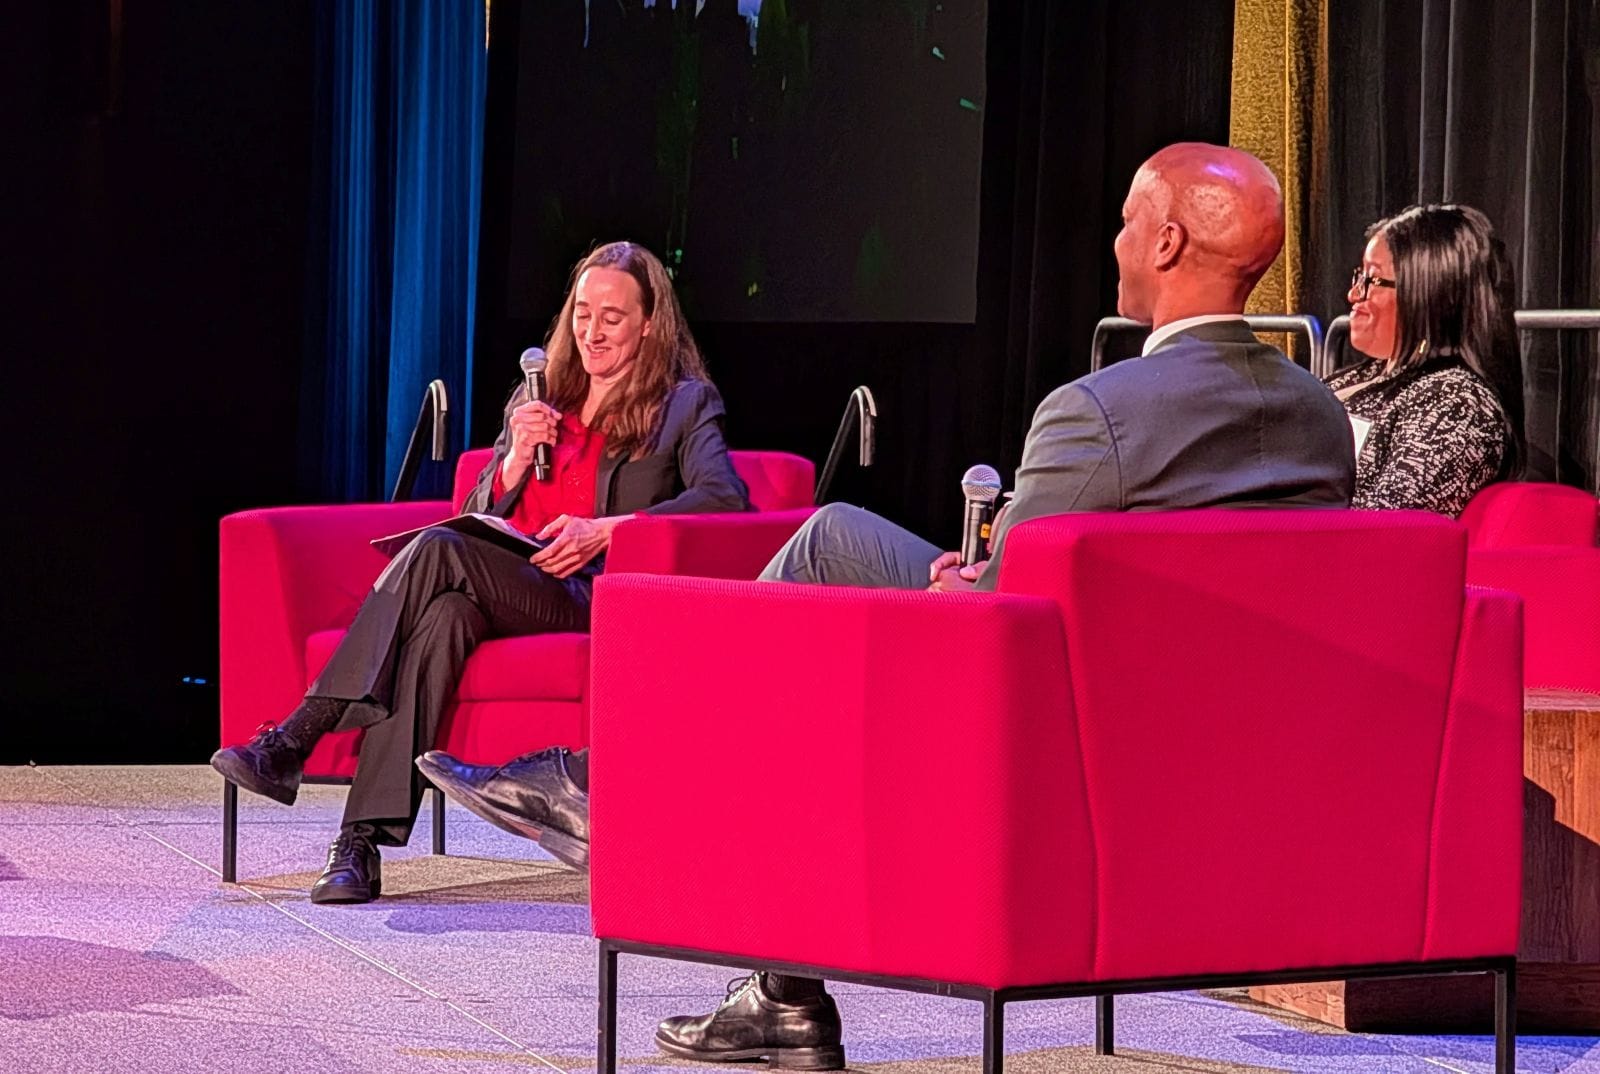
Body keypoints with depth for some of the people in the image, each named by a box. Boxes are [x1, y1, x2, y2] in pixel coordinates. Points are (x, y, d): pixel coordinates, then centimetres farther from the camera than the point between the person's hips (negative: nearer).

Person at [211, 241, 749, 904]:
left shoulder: (684, 404, 12)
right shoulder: (536, 401, 28)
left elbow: (726, 496, -7)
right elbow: (478, 521, 24)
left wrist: (605, 530, -16)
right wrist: (516, 459, 2)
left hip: (588, 600, -4)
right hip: (494, 593, 4)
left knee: (438, 550, -31)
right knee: (445, 614, -35)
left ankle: (293, 742, -39)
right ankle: (359, 846, -46)